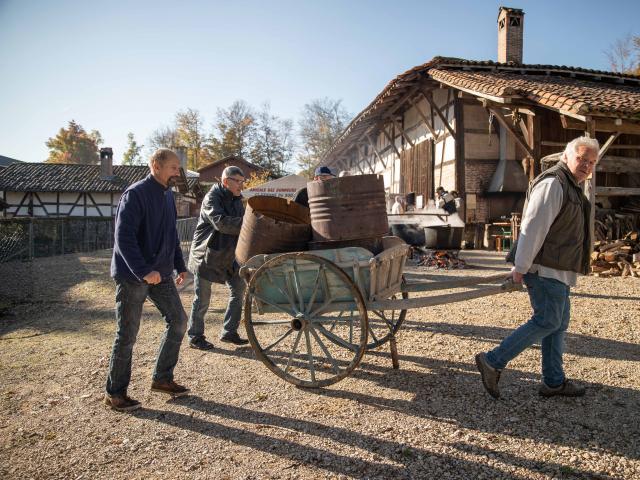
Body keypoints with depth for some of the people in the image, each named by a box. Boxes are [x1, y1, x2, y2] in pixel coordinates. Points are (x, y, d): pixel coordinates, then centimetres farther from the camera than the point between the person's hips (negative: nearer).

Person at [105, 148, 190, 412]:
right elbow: (123, 237, -21)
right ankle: (114, 393, 18)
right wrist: (143, 271, -27)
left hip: (161, 274, 8)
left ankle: (162, 378, 23)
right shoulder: (135, 194, -14)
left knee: (178, 321, 8)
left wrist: (179, 265, 15)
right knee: (127, 334, 1)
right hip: (132, 277, -8)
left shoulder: (168, 195, 11)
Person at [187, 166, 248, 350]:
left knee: (238, 290, 8)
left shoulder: (236, 200, 10)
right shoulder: (212, 198, -16)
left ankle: (229, 331, 19)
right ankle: (195, 336, 15)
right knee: (202, 298, 0)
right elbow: (221, 222, -32)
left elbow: (240, 222, 8)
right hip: (206, 255, -8)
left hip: (227, 255, 8)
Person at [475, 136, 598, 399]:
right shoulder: (552, 183, -14)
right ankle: (493, 362, -4)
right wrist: (521, 266, -23)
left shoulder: (571, 187, 20)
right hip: (546, 269, -10)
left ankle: (554, 381, 22)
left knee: (558, 323, 13)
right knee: (546, 322, -9)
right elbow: (533, 227, -21)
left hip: (558, 271, 10)